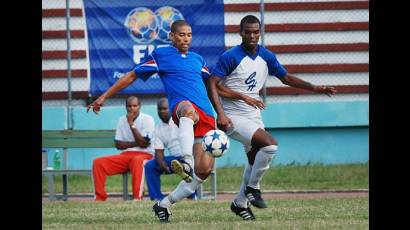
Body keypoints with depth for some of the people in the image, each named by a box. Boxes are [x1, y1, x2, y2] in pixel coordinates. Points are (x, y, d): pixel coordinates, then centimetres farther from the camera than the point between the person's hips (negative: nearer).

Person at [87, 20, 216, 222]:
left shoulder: (197, 59, 24)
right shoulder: (160, 54, 11)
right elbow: (132, 76, 14)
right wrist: (104, 97, 12)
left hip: (206, 116, 6)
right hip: (182, 106, -6)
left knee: (204, 169, -10)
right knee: (188, 108, -45)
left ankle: (165, 203, 6)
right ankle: (187, 161, -71)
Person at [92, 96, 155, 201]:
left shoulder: (147, 119, -5)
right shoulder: (122, 120, 12)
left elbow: (143, 144, -15)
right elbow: (118, 144, 7)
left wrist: (131, 124, -17)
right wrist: (135, 143, -9)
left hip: (144, 155, -5)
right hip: (125, 155, 5)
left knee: (137, 161, -43)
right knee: (98, 162, -15)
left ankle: (137, 197, -46)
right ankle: (100, 198, -18)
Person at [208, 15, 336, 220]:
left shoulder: (266, 56, 4)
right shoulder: (231, 57, -16)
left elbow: (286, 78, 15)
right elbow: (212, 84, -17)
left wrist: (315, 88, 4)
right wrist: (221, 114, -27)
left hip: (253, 116, 7)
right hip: (233, 117, -7)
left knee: (255, 160, 12)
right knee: (270, 145, -23)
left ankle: (240, 203, 29)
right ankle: (252, 188, -4)